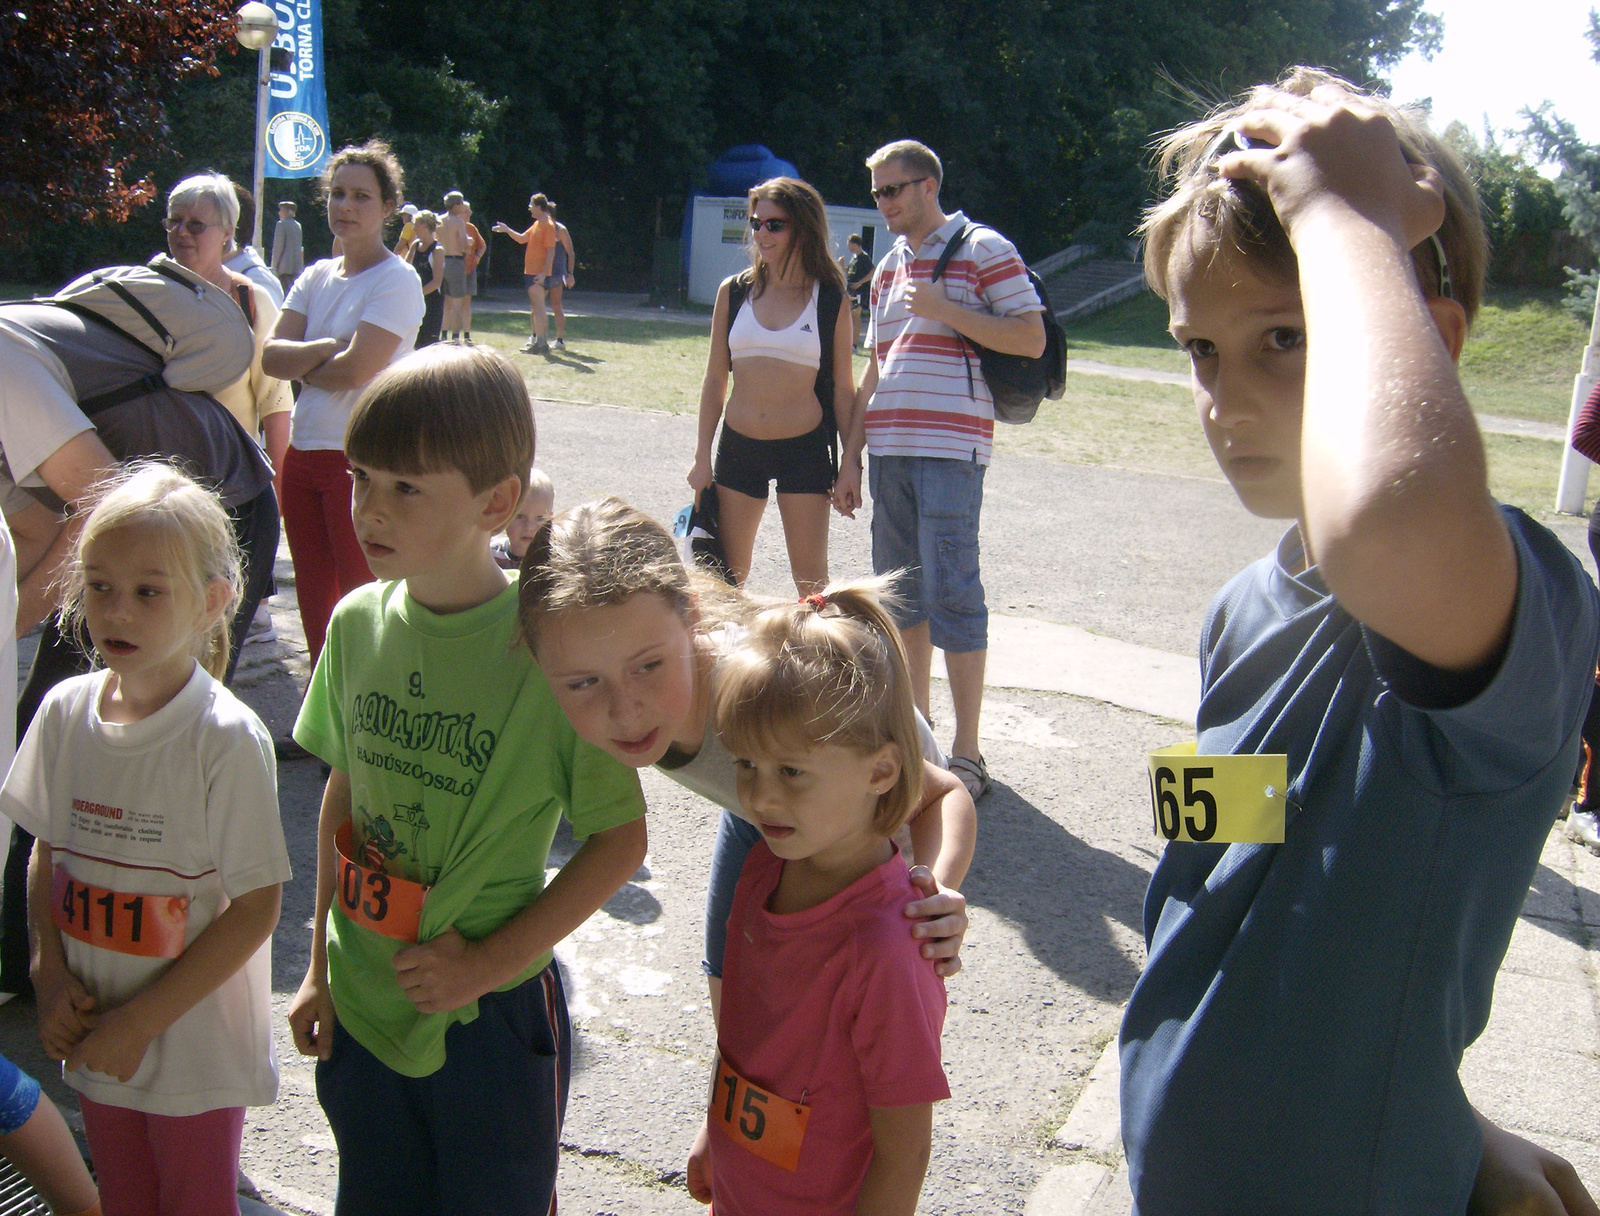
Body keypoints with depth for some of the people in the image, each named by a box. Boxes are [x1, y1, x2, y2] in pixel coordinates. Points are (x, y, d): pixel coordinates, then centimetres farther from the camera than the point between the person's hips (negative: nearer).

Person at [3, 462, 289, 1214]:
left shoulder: (227, 740, -21)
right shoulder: (65, 711, -4)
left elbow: (256, 906, -17)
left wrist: (140, 1022, -15)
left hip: (194, 1045, -4)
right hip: (94, 1033, 5)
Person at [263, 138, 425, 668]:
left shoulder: (396, 280, -10)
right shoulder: (315, 277, 12)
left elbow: (356, 369, -20)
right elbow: (271, 356, 1)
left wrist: (302, 363, -2)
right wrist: (332, 346, -13)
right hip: (303, 452, 8)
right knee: (313, 599, 16)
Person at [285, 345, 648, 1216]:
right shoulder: (358, 622, -5)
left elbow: (620, 839, -14)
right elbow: (342, 792, 7)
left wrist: (488, 962, -15)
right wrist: (321, 965, 10)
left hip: (493, 1014, -4)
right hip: (361, 1005, 4)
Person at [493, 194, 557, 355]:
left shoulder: (548, 225, -13)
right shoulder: (537, 224, 16)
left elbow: (551, 251, -19)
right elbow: (522, 239, 26)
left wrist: (544, 273, -25)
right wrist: (507, 230, 14)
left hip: (538, 274, -10)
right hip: (531, 271, 10)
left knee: (538, 307, -11)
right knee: (535, 308, 13)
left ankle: (540, 343, -12)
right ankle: (536, 339, 19)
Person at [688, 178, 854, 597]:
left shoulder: (831, 300, -2)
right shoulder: (734, 292, 5)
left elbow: (842, 388, 2)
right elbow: (714, 379, 9)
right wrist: (703, 455, 6)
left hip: (805, 449, -2)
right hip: (739, 447, 3)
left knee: (811, 578, 2)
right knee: (727, 577, 7)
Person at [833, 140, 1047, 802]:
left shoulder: (984, 249, 0)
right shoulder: (888, 268, 20)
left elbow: (1031, 338, -9)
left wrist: (942, 310, -14)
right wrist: (851, 456, 17)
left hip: (949, 449, -7)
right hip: (889, 449, 7)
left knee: (951, 595, -8)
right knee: (901, 592, 11)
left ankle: (967, 754, 1)